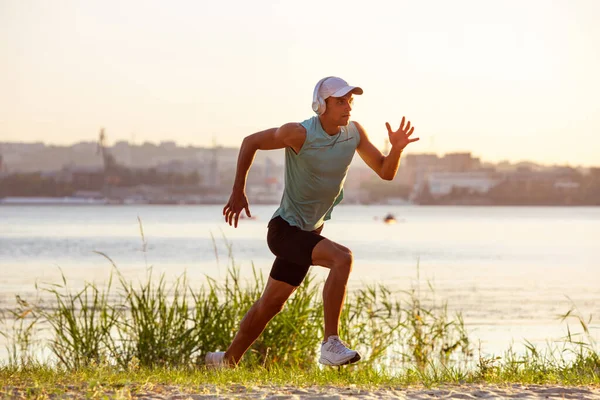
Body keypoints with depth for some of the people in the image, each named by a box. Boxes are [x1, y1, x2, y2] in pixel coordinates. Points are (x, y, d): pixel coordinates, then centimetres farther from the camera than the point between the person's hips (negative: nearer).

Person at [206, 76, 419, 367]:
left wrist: (396, 149, -18)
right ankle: (330, 344, -27)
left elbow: (385, 172, 4)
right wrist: (238, 193, -8)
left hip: (310, 231, 7)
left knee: (270, 304, 15)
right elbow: (250, 142, -7)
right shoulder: (300, 134, -19)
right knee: (342, 258, -28)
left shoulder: (354, 133, -2)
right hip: (285, 228, -7)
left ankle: (227, 360, 31)